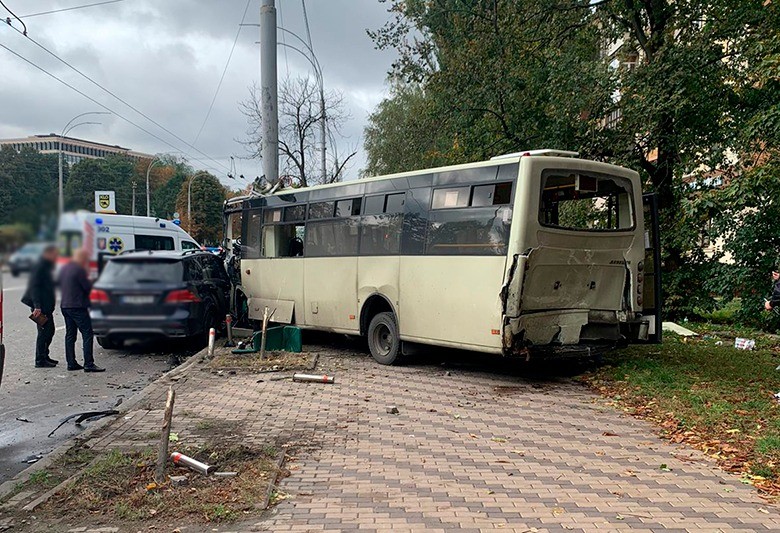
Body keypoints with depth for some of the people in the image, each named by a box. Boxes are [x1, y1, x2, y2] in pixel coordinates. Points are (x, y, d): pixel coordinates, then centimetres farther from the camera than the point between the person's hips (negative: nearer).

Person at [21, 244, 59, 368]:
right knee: (44, 331, -6)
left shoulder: (47, 266, 16)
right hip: (41, 306, -10)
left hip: (46, 306, 10)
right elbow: (34, 287, -21)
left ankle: (44, 356, 24)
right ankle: (40, 360, 0)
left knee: (50, 330, 15)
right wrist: (37, 306, -26)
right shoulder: (40, 267, -15)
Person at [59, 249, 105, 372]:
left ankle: (71, 363, 15)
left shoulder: (64, 269, 14)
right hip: (77, 307, -9)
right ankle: (88, 364, -11)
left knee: (70, 335, 13)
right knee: (87, 334, -7)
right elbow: (88, 288, -14)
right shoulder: (79, 270, -14)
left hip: (65, 306, 9)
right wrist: (89, 281, 6)